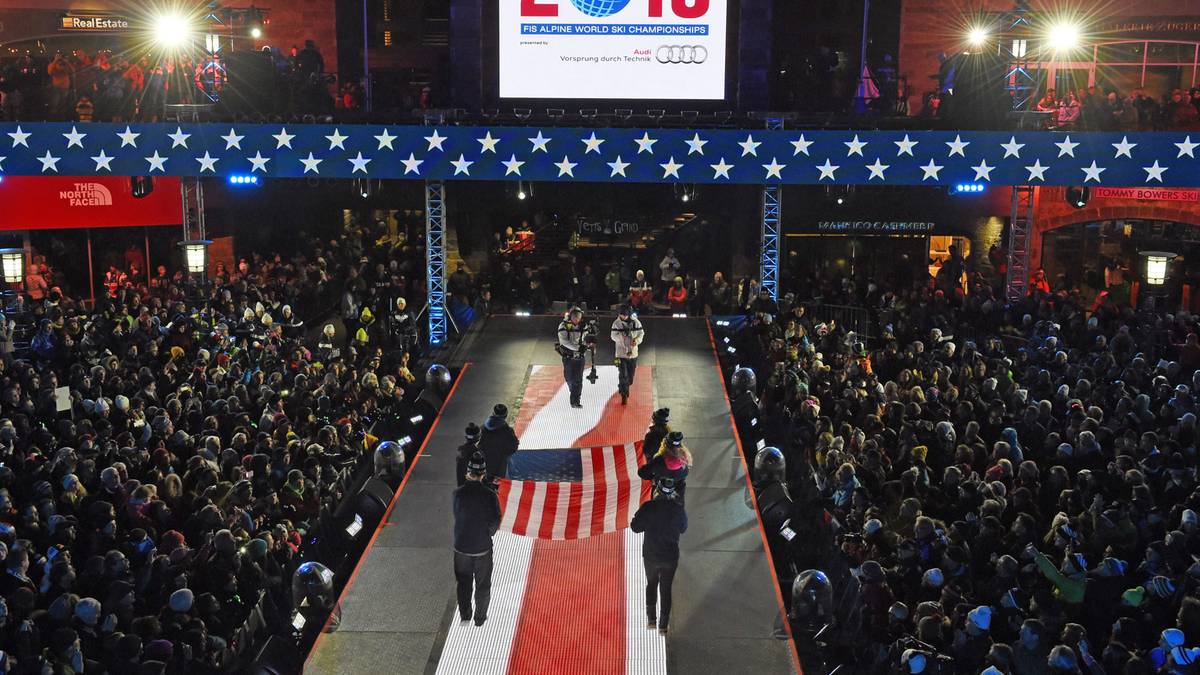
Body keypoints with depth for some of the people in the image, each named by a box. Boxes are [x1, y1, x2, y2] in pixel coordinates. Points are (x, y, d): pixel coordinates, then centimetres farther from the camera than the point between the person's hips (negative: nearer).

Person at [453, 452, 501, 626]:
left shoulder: (458, 493, -14)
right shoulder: (489, 495, -18)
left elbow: (455, 516, -1)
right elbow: (495, 522, -11)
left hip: (461, 547, 1)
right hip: (483, 548, -1)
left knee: (463, 582, 21)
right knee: (483, 584, 17)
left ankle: (464, 615, 24)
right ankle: (480, 618, 27)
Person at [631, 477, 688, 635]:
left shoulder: (648, 507, -17)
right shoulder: (678, 509, -10)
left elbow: (635, 527, -9)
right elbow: (683, 529, 7)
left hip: (650, 555, 0)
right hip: (671, 556, 0)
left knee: (651, 584, 22)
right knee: (666, 588, 12)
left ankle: (651, 619, 17)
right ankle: (663, 625, 13)